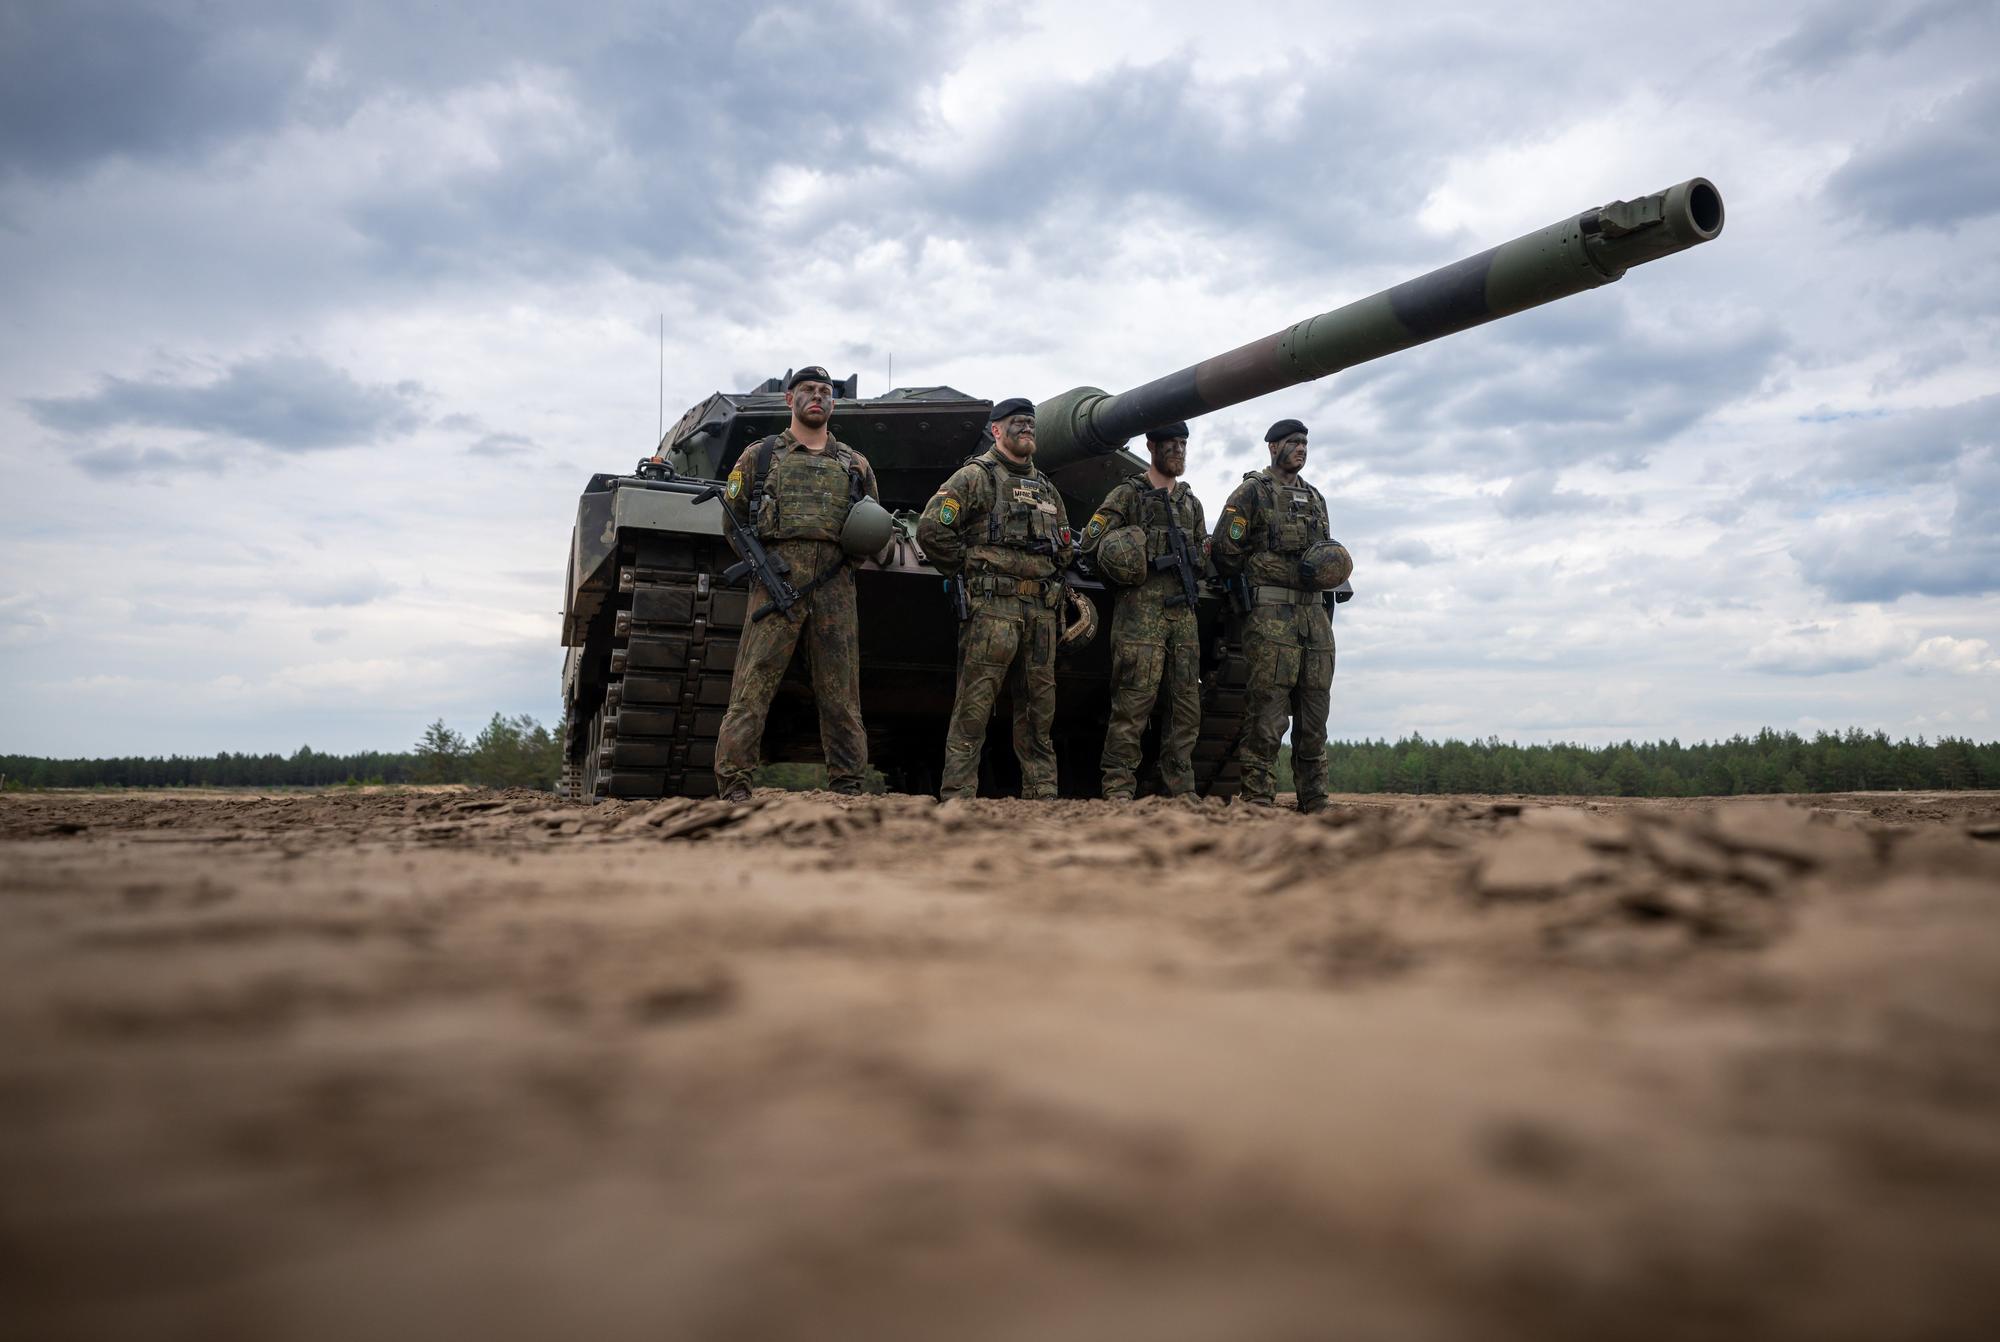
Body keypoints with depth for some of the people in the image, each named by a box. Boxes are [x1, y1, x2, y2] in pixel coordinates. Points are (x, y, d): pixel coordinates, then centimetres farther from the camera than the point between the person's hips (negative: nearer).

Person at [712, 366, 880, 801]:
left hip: (835, 588, 2)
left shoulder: (855, 464, 19)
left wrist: (846, 556, 4)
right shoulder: (760, 455, 14)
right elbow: (732, 516, 15)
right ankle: (733, 780, -6)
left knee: (841, 692, 3)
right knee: (753, 685, -8)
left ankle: (847, 783, 9)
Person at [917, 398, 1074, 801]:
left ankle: (1042, 795, 13)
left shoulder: (1046, 488, 22)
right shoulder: (975, 476, 1)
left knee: (1039, 704, 8)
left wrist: (1048, 579, 17)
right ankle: (957, 794, -6)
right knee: (974, 704, -9)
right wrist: (966, 569, -4)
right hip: (992, 604, -7)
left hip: (1042, 611, 7)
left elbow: (1065, 549, 32)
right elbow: (932, 528, -10)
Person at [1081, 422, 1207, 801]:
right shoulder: (1127, 494, 1)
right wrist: (1123, 572, -4)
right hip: (1141, 610, -6)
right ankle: (1118, 789, -5)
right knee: (1133, 702, -10)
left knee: (1187, 705, 5)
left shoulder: (1190, 501, 21)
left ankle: (1182, 791, 12)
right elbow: (1091, 543, -5)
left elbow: (1205, 553, 27)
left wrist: (1193, 573, 8)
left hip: (1184, 612, 7)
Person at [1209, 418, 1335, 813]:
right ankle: (1258, 799, -6)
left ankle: (1315, 801, 12)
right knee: (1266, 712, -9)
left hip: (1315, 614, 7)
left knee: (1314, 714, 7)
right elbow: (1225, 550, -4)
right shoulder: (1252, 491, 0)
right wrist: (1258, 575, 2)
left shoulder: (1315, 498, 21)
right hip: (1271, 616, -7)